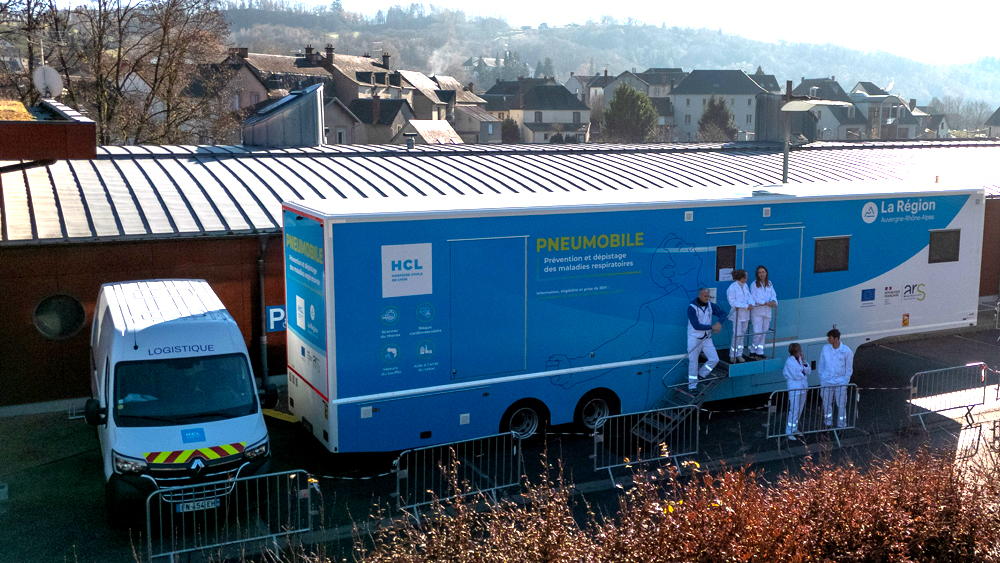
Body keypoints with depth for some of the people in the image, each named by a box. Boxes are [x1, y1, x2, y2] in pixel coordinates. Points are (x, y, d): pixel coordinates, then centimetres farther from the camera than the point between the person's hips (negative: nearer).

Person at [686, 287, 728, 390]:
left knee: (714, 359, -2)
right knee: (693, 362, -3)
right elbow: (696, 326, -21)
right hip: (694, 338, -5)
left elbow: (722, 313, 3)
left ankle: (700, 375, 18)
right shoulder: (692, 308, -15)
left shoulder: (710, 305, 2)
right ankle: (692, 385, 7)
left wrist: (719, 323, -18)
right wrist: (712, 327, -20)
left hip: (707, 338, 5)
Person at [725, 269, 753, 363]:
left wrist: (751, 304, -13)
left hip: (746, 314, 7)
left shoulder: (745, 286, 11)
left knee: (742, 335, 11)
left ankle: (739, 354, 20)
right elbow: (732, 302, -18)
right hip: (737, 314, -7)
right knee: (737, 334, -8)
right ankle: (732, 356, 2)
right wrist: (746, 306, -21)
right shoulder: (732, 287, -14)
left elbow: (749, 296, 10)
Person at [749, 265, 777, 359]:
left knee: (764, 333, 6)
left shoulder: (769, 284, 11)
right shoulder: (754, 284, -5)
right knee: (758, 333, -10)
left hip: (767, 311, 5)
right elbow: (754, 298, -12)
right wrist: (766, 303, -18)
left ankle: (758, 352, 13)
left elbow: (773, 295, 10)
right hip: (757, 310, -5)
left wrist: (773, 301, -13)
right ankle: (755, 352, 3)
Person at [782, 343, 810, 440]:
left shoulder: (800, 359, 6)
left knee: (799, 410, 15)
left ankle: (795, 429, 27)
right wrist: (803, 372, -4)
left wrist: (804, 363, -12)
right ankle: (789, 432, 5)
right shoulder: (789, 362, -16)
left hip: (803, 388, 8)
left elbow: (808, 371, 3)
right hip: (794, 389, -8)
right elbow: (795, 375, -21)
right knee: (794, 410, -4)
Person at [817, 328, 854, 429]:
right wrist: (821, 378, 5)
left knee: (841, 405, 5)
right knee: (827, 403, 10)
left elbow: (849, 369, -2)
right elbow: (821, 365, 8)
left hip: (840, 383, -2)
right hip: (826, 382, 2)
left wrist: (845, 381, -6)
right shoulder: (825, 349, -2)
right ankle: (828, 424, 27)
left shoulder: (846, 351, -10)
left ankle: (841, 426, 19)